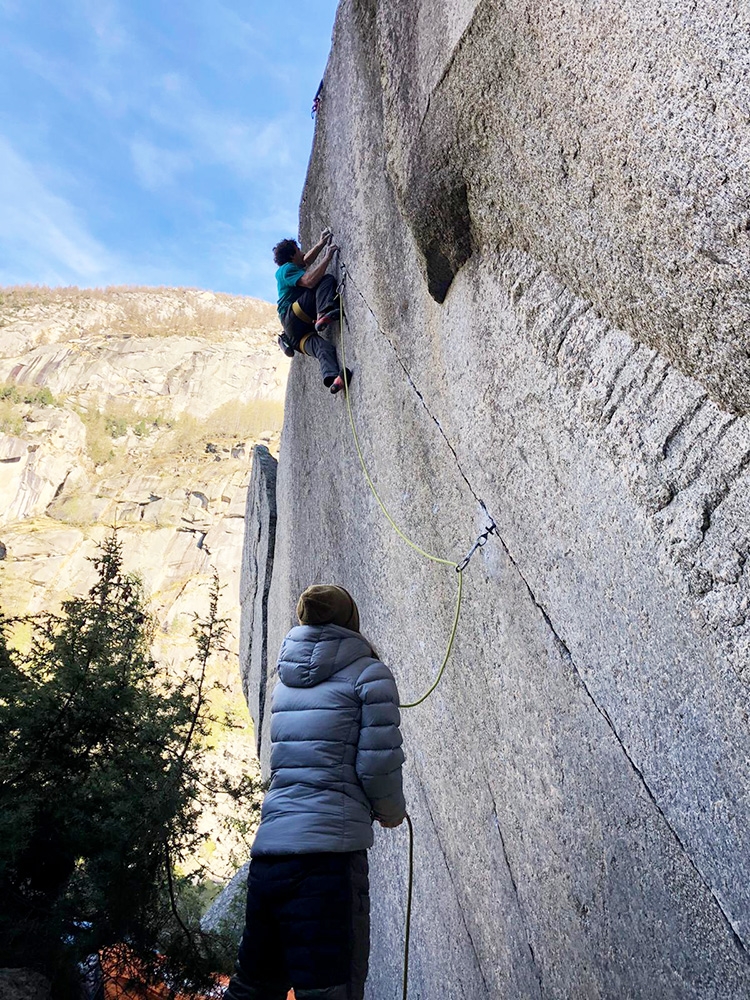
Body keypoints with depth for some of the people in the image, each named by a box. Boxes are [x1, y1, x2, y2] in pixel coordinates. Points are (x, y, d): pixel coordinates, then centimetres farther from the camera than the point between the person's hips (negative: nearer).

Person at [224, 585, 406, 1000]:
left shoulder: (286, 679, 16)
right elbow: (378, 761, -9)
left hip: (268, 849, 7)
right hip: (329, 849, -6)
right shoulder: (368, 674, -2)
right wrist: (391, 811, 11)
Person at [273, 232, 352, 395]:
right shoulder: (287, 268, 2)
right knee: (327, 280, -12)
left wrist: (321, 243, 44)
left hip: (293, 330, 9)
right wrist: (327, 257, -11)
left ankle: (332, 377, -41)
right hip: (292, 316, -9)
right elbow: (309, 281, -17)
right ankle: (324, 314, -37)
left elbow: (307, 260, 50)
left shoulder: (288, 269, 32)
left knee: (323, 347, -15)